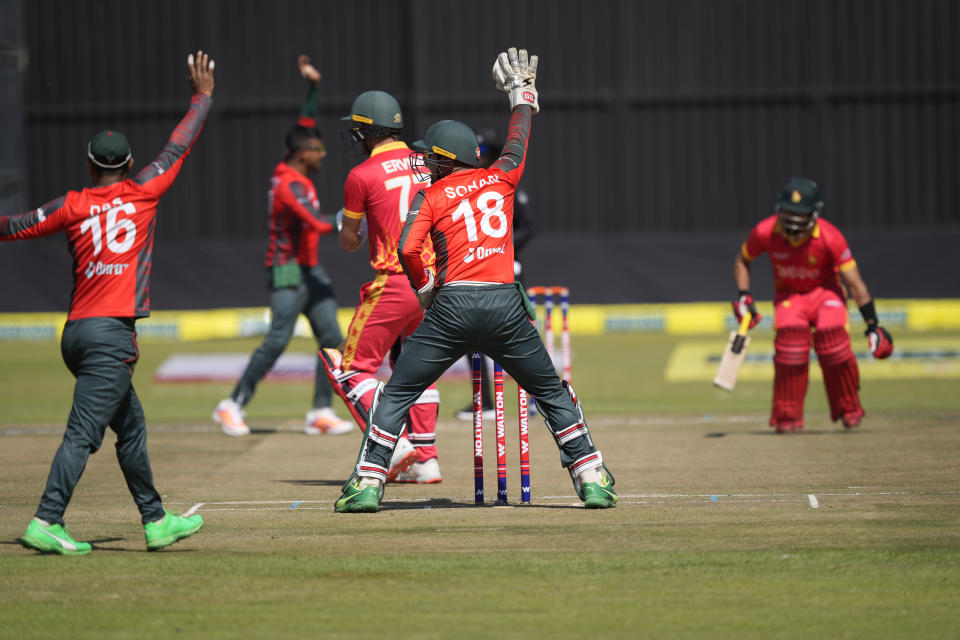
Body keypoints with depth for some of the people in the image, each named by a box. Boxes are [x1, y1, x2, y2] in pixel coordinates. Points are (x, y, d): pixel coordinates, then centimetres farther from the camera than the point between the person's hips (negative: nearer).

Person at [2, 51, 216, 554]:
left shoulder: (71, 206, 7)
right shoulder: (142, 192, 0)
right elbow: (179, 146, 10)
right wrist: (202, 97, 23)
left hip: (77, 333, 6)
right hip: (111, 333, -6)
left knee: (131, 427, 17)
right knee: (83, 432, -12)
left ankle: (155, 521, 22)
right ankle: (45, 523, -20)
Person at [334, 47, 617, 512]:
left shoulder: (431, 195, 5)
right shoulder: (499, 179, 13)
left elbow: (407, 249, -8)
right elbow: (518, 142, 32)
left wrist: (424, 287, 10)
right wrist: (522, 94, 48)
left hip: (453, 305, -2)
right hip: (507, 306, 2)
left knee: (396, 394, 9)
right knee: (552, 392, 15)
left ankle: (368, 482, 1)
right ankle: (592, 479, 10)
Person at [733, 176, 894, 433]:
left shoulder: (829, 237, -26)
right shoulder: (766, 232, -19)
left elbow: (855, 283, -23)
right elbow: (742, 261, 2)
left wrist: (873, 325, -24)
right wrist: (743, 295, -12)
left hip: (825, 291, -1)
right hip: (788, 294, 1)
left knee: (831, 335, -28)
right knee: (790, 336, -27)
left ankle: (848, 409, -4)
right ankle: (788, 416, -13)